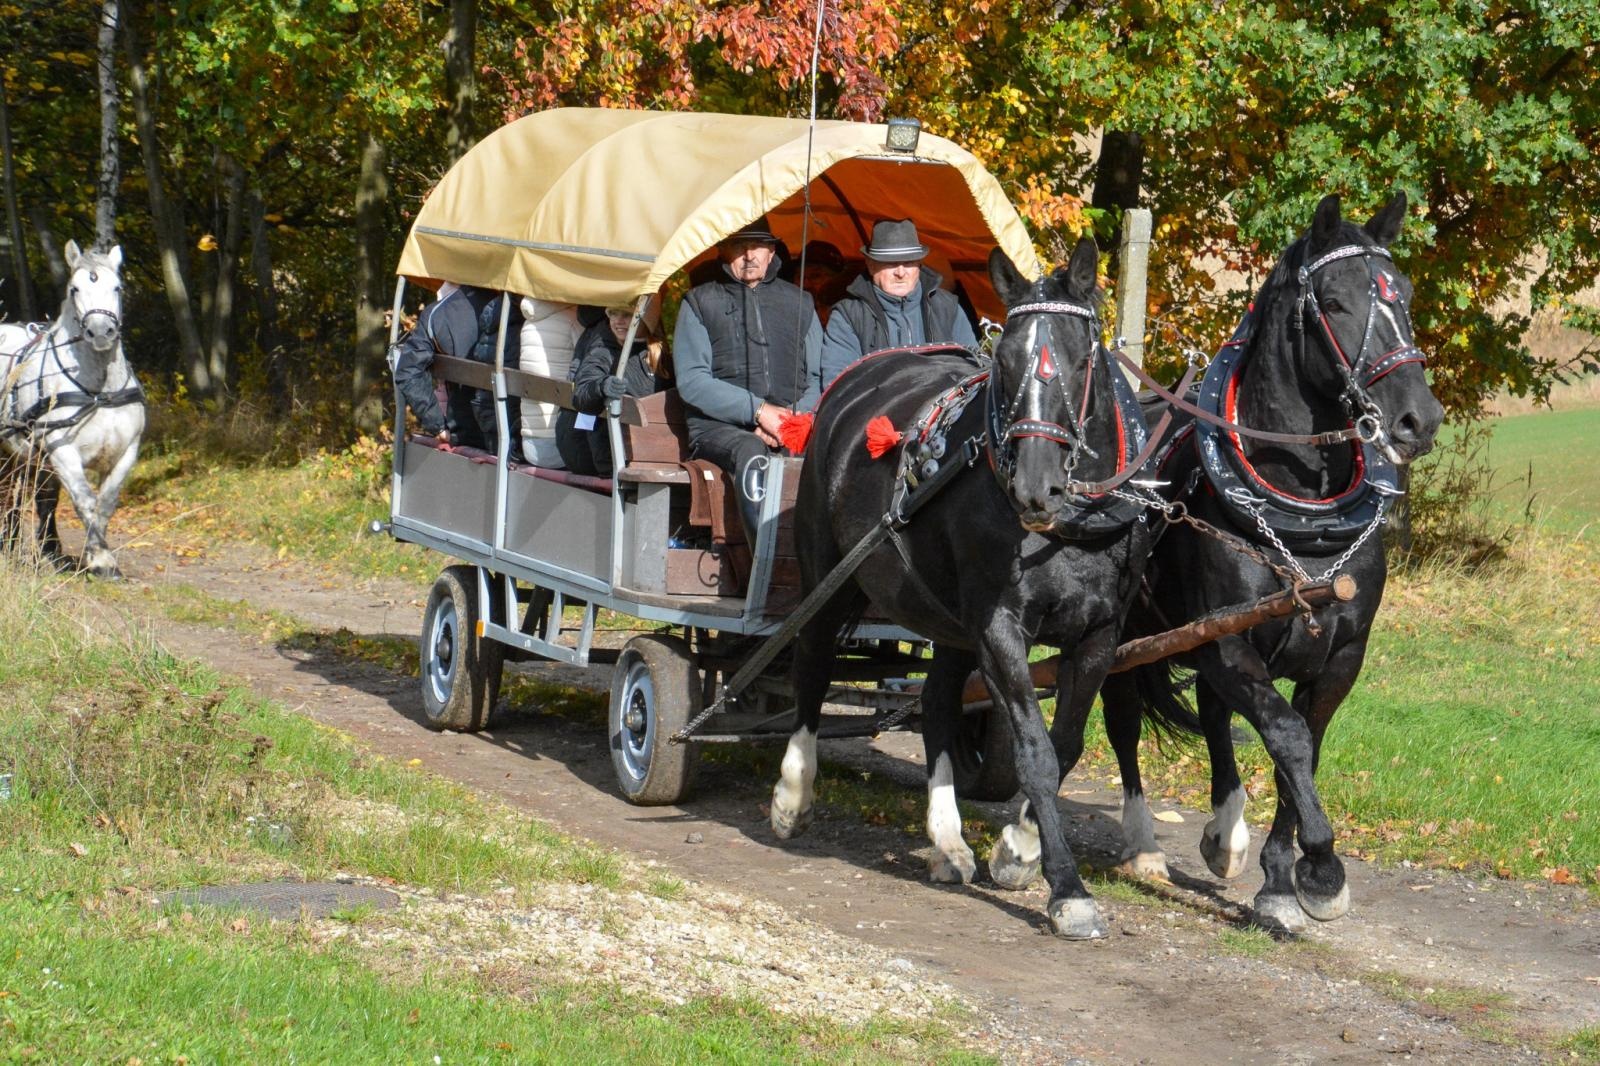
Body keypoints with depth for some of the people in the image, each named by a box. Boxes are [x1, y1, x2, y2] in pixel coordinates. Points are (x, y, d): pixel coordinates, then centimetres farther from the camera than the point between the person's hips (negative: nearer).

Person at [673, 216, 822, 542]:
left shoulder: (799, 303, 22)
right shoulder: (700, 303, 13)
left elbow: (819, 377, 15)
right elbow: (691, 381, 1)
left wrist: (795, 417, -7)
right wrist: (757, 411, -11)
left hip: (792, 425, 2)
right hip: (719, 425, -2)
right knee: (752, 453, -39)